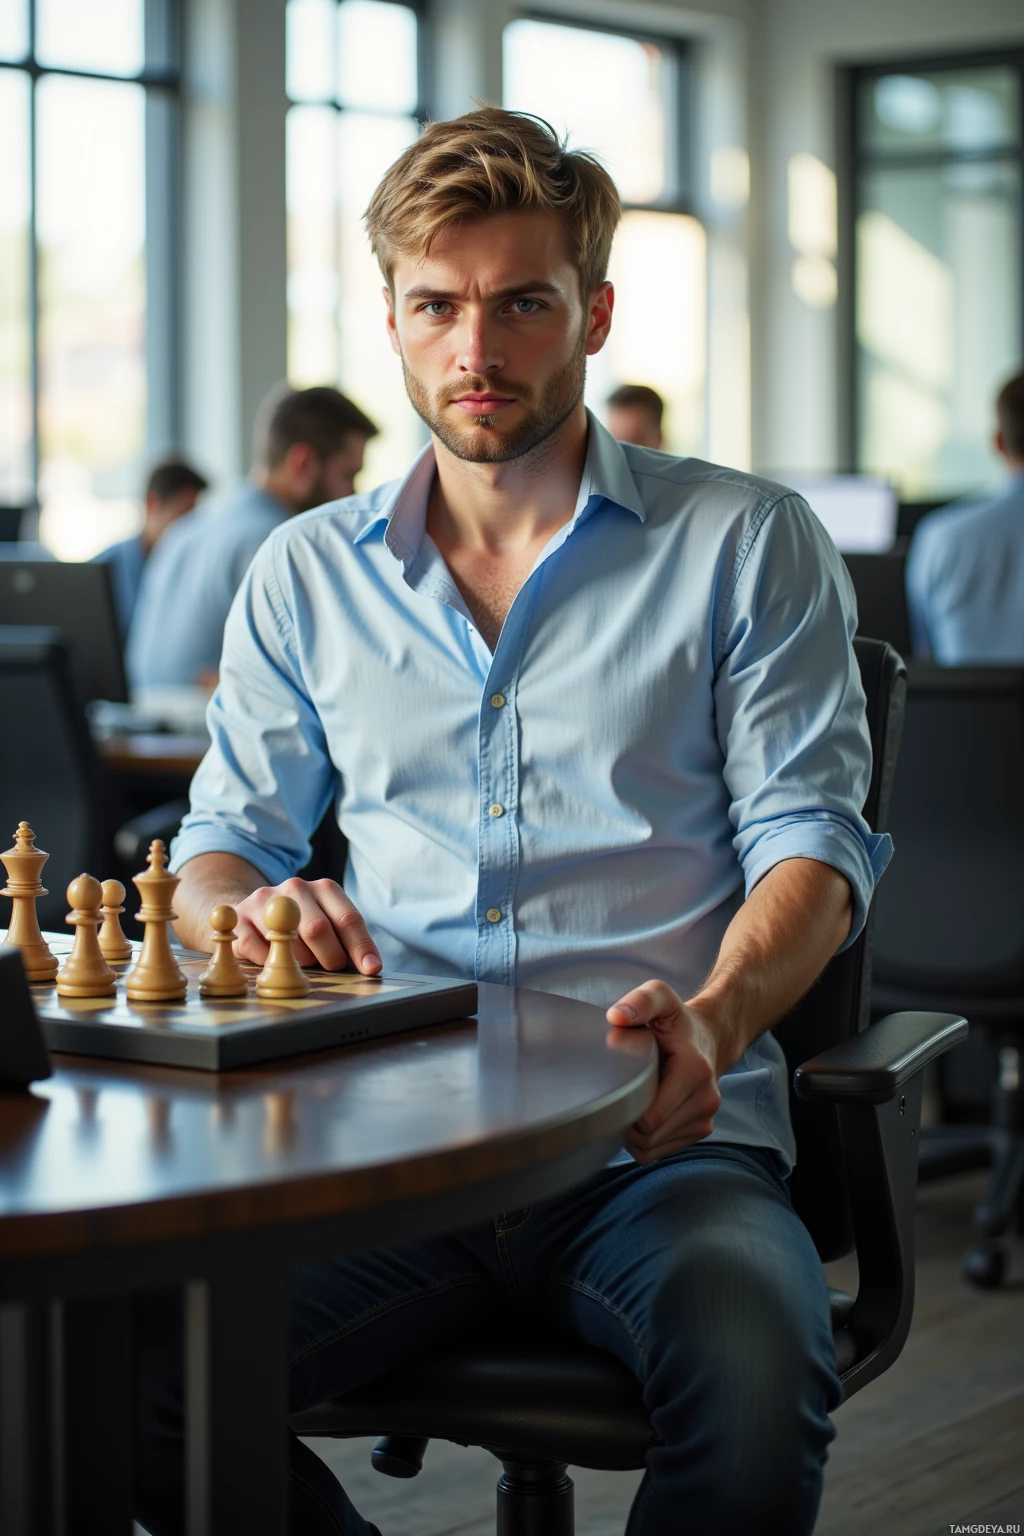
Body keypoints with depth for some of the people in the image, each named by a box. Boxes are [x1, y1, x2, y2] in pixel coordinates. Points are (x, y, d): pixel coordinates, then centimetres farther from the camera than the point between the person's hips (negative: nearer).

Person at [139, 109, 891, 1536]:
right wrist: (249, 907, -5)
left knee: (756, 1389, -35)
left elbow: (811, 840, 2)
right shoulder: (306, 575, 18)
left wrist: (712, 1014, -20)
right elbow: (223, 840, 22)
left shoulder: (749, 544, 8)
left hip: (657, 1139, -2)